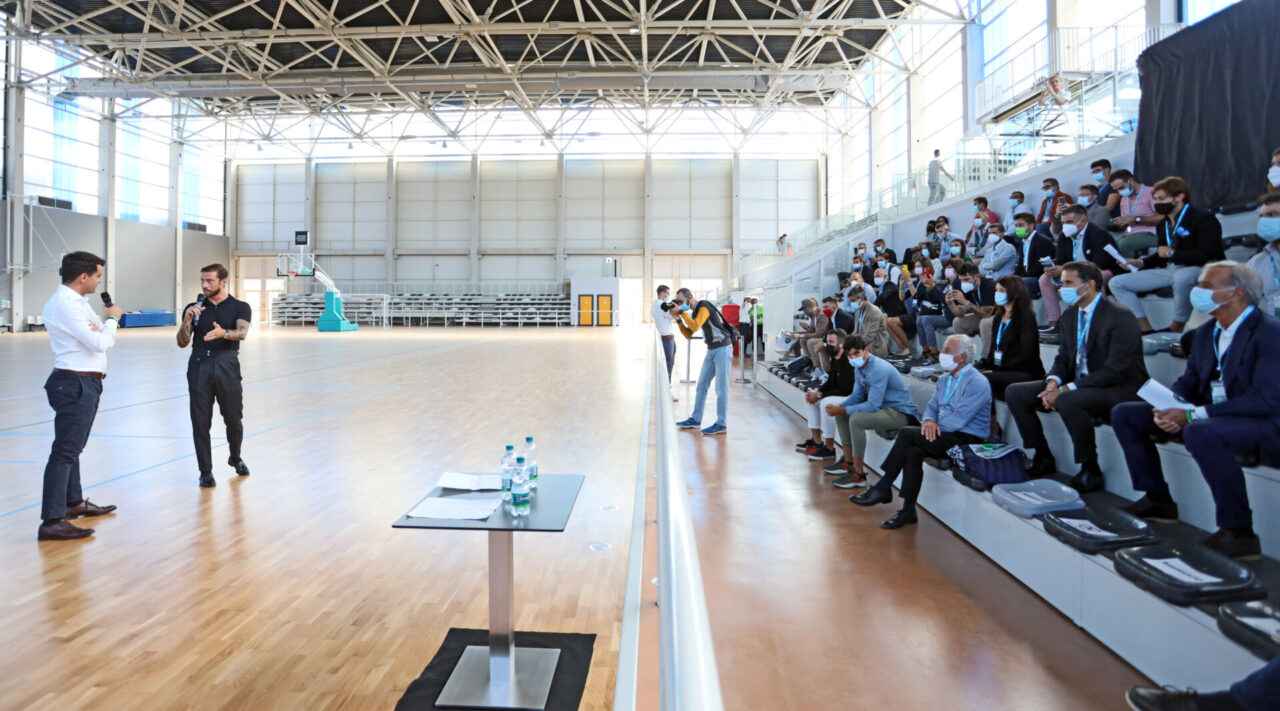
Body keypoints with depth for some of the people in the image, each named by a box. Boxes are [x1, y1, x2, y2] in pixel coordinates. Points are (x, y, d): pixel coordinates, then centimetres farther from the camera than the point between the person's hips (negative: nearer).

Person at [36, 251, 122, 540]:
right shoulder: (65, 304, -17)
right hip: (75, 384, -11)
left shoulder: (77, 301, 13)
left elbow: (102, 339, 14)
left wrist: (104, 325, -9)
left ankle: (74, 502, 35)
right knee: (65, 450, -11)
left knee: (73, 447, 21)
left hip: (84, 383, 11)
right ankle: (52, 521, -11)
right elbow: (99, 343, -22)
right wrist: (111, 319, -4)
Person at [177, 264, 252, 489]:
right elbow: (182, 343, 6)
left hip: (227, 366, -2)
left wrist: (223, 333, -34)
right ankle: (206, 472, 9)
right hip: (199, 366, 2)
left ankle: (235, 457, 31)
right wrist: (187, 320, -12)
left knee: (234, 419, 4)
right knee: (200, 423, 0)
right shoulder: (194, 308, 12)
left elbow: (242, 332, -13)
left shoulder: (240, 307, 6)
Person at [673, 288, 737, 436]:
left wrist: (682, 312, -19)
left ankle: (721, 425, -1)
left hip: (723, 349, -9)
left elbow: (695, 326, -29)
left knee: (721, 388, -6)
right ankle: (695, 420, 16)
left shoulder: (704, 306, -15)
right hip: (712, 350, 9)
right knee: (702, 384, 10)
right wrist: (678, 319, 2)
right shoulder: (694, 312, 13)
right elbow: (688, 334, 14)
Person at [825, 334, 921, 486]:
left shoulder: (878, 370, -25)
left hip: (901, 413, -10)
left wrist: (842, 410, -24)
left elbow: (873, 406, -29)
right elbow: (857, 395, 12)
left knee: (856, 419, -30)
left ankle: (858, 473, -20)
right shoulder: (859, 367, 5)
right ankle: (849, 461, 18)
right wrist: (838, 407, -7)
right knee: (841, 414, 10)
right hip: (883, 406, 10)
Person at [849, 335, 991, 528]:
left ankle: (883, 488, -13)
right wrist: (929, 420, -9)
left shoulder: (977, 383, -14)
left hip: (968, 439, -8)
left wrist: (933, 427, -9)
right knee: (912, 452, -22)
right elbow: (932, 406, 15)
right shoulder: (944, 380, 15)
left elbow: (959, 420, -20)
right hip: (946, 436, 8)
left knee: (906, 433, -22)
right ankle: (908, 511, -18)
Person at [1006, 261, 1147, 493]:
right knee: (1014, 392, -4)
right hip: (1078, 385, 8)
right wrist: (1053, 382, -11)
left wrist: (1065, 390, -25)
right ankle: (1043, 458, 7)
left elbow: (1115, 371, -22)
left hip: (1119, 389, -8)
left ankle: (1091, 471, -19)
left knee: (1068, 401, -38)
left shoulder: (1120, 317, -16)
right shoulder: (1070, 315, 7)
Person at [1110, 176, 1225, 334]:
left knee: (1181, 277, -45)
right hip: (1170, 269, 8)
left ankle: (1176, 328, -27)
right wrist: (1141, 263, 3)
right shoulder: (1164, 223, 15)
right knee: (1117, 283, -4)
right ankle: (1146, 329, -9)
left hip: (1199, 268, -8)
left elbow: (1207, 254, -19)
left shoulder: (1203, 218, -8)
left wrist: (1172, 253, -13)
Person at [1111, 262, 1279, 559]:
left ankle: (1239, 532, -24)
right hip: (1210, 417, 9)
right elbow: (1188, 381, 12)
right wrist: (1170, 406, -11)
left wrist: (1194, 414, -28)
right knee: (1124, 414, 0)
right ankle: (1157, 500, 9)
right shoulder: (1206, 332, 9)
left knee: (1200, 434, -40)